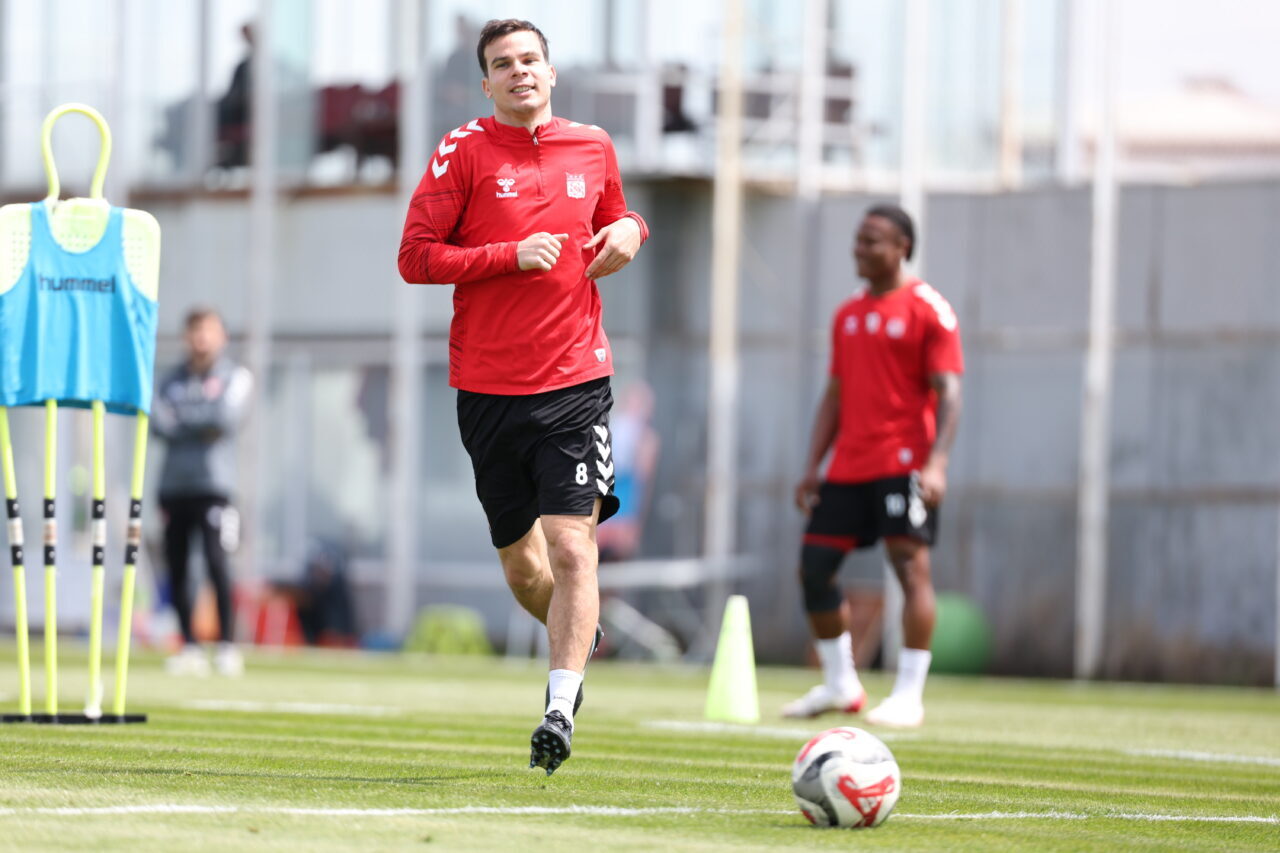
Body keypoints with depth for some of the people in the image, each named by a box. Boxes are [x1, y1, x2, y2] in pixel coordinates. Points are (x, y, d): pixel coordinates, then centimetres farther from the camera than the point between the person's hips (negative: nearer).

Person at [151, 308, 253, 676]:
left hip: (212, 483, -4)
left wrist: (181, 419, -1)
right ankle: (189, 647, 9)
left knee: (216, 562, -14)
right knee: (176, 566, 2)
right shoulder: (173, 380, 17)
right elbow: (157, 422, 2)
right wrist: (201, 425, -11)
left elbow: (227, 417, -10)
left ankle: (227, 645, -11)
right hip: (174, 482, 4)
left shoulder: (234, 377, 6)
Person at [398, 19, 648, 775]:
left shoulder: (593, 148, 9)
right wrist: (513, 255, -14)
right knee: (520, 562, 9)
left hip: (577, 379, 0)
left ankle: (561, 708, -13)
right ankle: (578, 636, 40)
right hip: (489, 385, 0)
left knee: (572, 545, -14)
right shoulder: (464, 152, -1)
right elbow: (415, 257, -4)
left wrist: (628, 229, 4)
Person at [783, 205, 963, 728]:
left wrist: (936, 463, -23)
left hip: (902, 463, -7)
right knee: (813, 567, 5)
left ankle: (909, 695, -10)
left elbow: (948, 392, -11)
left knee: (911, 567, -12)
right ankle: (840, 686, 18)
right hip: (848, 465, 7)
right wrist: (813, 466, 11)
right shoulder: (848, 314, 16)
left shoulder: (928, 310, -4)